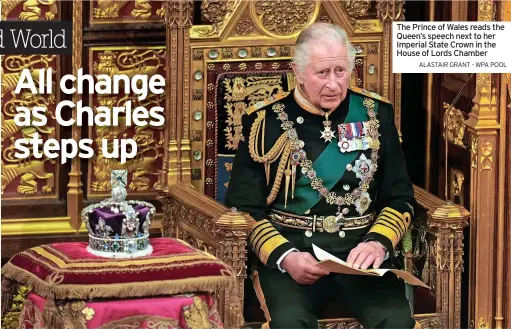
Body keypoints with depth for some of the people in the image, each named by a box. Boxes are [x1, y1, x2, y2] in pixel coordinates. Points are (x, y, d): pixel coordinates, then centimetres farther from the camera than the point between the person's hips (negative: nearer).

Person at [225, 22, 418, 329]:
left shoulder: (376, 113, 10)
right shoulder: (266, 120, 4)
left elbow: (400, 197, 12)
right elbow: (243, 208, 3)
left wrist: (378, 242, -9)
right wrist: (284, 256, -14)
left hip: (360, 249, 2)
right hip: (288, 248, -1)